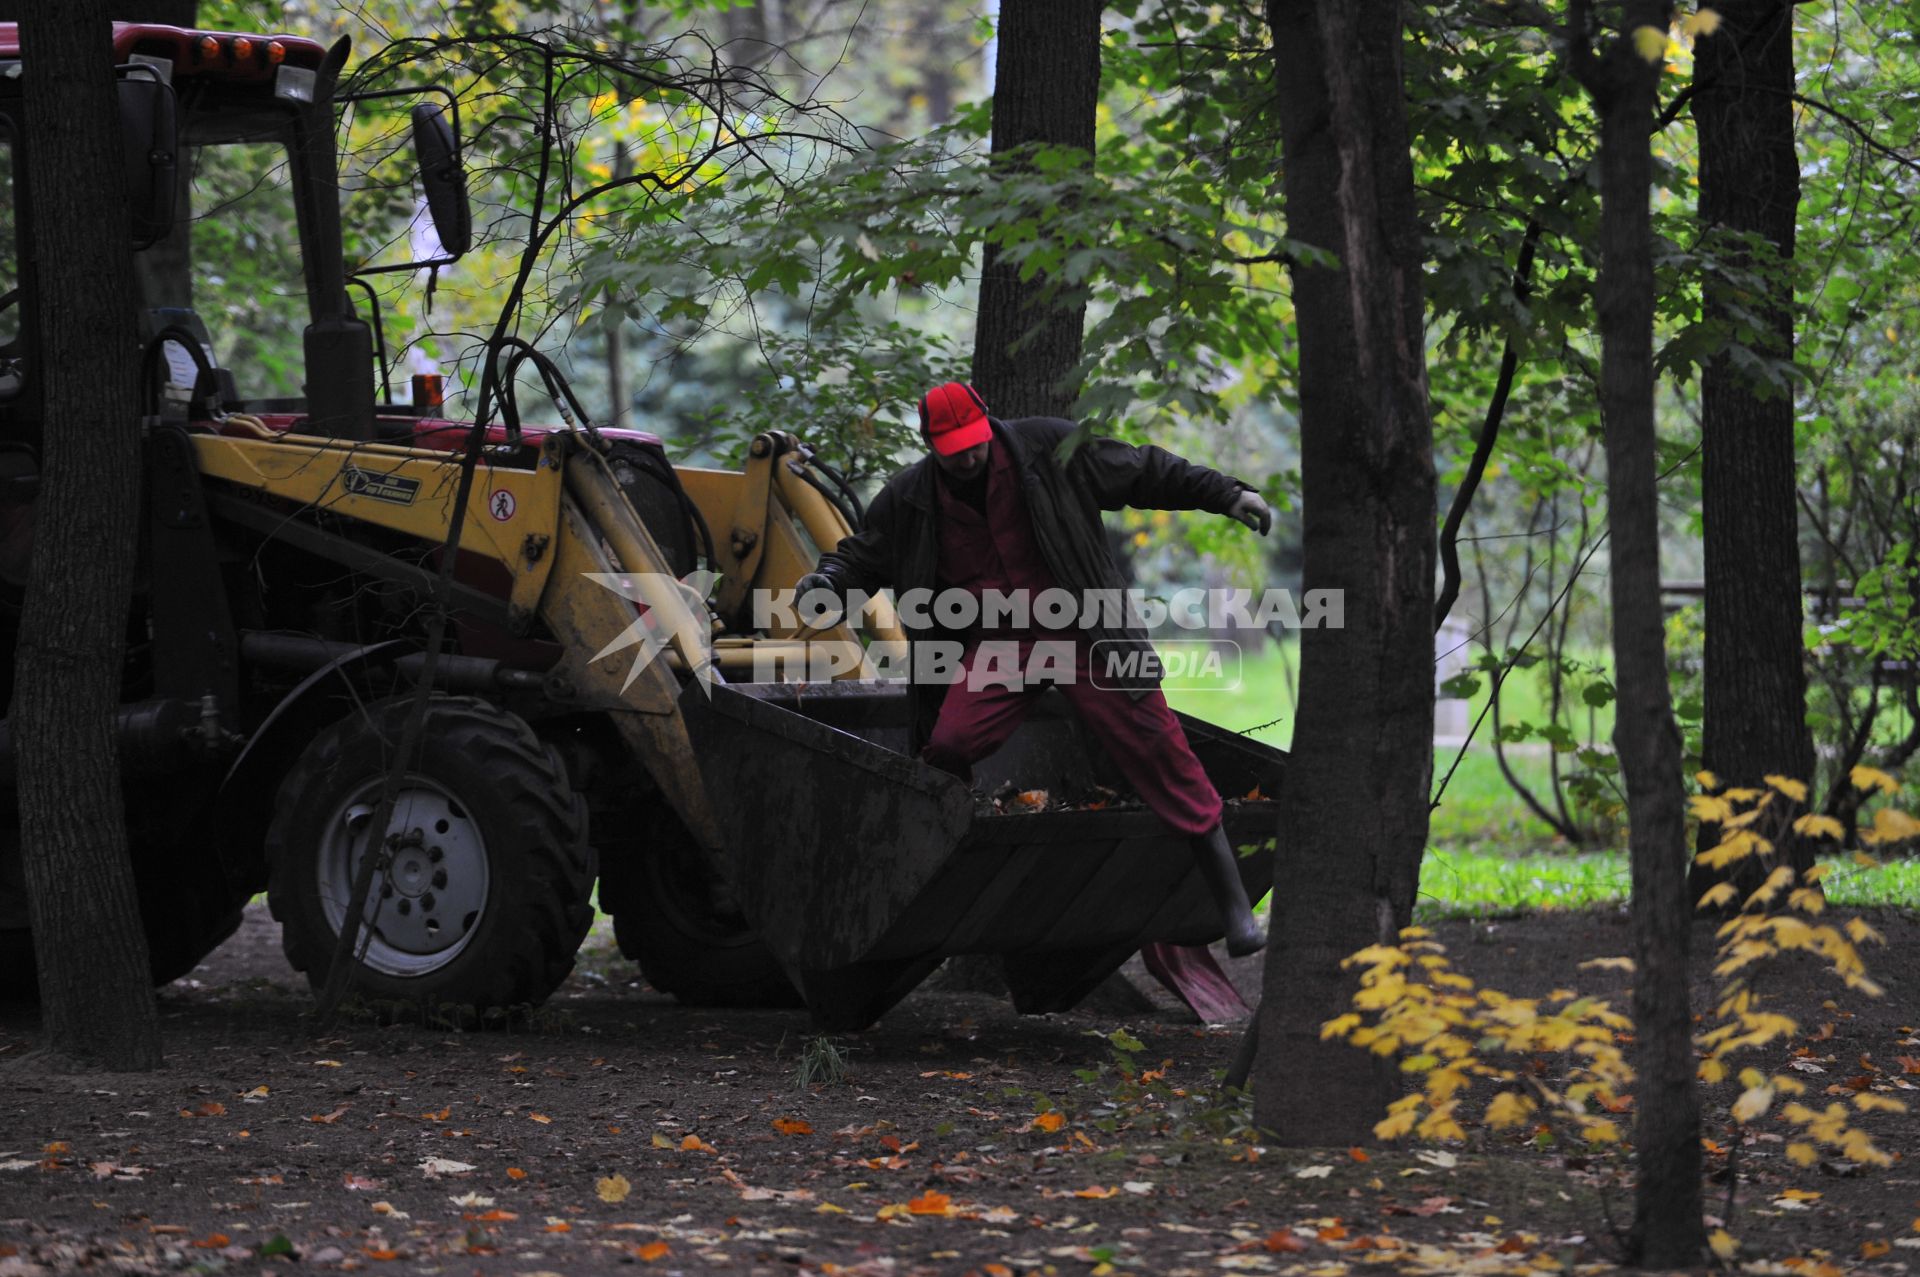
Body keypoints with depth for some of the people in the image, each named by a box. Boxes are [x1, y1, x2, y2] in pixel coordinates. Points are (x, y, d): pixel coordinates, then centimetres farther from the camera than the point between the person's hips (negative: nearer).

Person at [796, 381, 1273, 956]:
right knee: (949, 745, -23)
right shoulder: (908, 499, 1)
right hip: (997, 645, 2)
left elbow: (1143, 472, 2)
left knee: (1156, 750, -7)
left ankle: (1233, 904, -1)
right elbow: (865, 554, 17)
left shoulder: (1048, 448, -6)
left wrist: (1225, 494, 1)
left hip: (1087, 634, -2)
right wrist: (829, 578, -6)